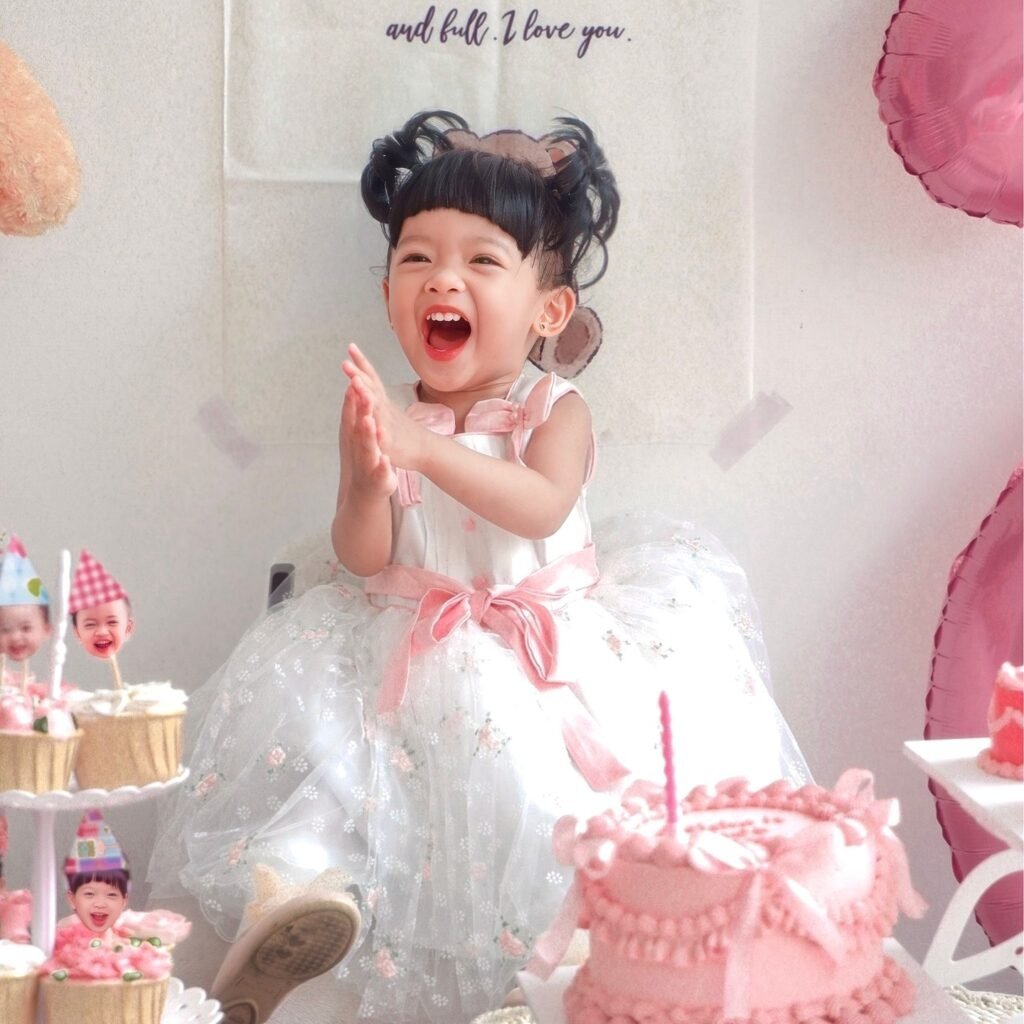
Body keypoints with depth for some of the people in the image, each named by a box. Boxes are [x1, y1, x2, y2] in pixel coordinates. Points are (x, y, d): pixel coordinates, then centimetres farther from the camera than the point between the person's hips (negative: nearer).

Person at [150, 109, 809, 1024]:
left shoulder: (555, 410, -7)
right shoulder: (379, 411, 0)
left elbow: (542, 508, -28)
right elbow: (363, 558, -6)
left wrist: (426, 446, -40)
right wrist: (369, 482, -28)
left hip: (550, 646, -2)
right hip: (416, 650, 2)